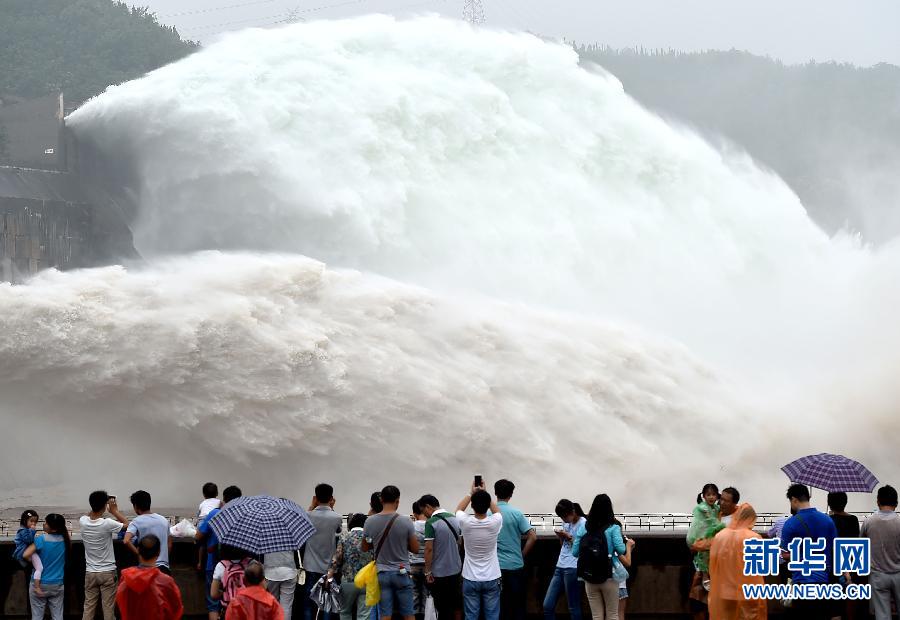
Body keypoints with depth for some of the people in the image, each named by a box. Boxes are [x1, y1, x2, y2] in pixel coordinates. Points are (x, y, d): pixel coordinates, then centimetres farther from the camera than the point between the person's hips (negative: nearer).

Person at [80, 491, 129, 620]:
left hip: (90, 572, 4)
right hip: (107, 572, -4)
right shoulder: (107, 524, -19)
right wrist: (114, 511, 5)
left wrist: (96, 505, 13)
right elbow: (127, 524, -3)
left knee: (88, 607, 9)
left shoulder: (83, 522, -7)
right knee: (108, 608, 2)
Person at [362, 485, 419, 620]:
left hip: (382, 573, 2)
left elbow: (365, 547, 8)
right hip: (402, 573, -2)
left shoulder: (370, 521, -4)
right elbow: (415, 549, -3)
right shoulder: (406, 523, -11)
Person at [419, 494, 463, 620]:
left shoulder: (431, 523, -17)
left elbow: (429, 549, -18)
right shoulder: (454, 518, 4)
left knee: (443, 607, 3)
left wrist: (427, 571, -12)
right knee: (457, 603, 17)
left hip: (439, 572, -6)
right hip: (456, 569, 6)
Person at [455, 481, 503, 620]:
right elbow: (497, 511, 14)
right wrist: (485, 493, 18)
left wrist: (471, 493, 18)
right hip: (491, 579, 0)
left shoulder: (466, 523, -14)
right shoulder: (494, 523, -13)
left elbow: (459, 509, 12)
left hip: (470, 579, 0)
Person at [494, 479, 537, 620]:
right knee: (517, 603, 8)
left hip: (496, 566, 1)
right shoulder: (516, 513, -7)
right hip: (515, 565, -1)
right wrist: (522, 555, 2)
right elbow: (533, 537, -10)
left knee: (500, 604, 7)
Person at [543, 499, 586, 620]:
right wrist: (560, 537, 2)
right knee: (547, 606, 2)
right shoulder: (566, 523, 15)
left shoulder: (583, 524, -8)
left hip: (573, 568, -8)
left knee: (573, 608, -4)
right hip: (560, 567, 8)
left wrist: (568, 537, -15)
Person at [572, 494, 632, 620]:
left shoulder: (583, 527, 0)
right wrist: (628, 545, 5)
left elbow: (575, 552, 0)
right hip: (609, 576, -2)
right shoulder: (613, 528, -8)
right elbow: (621, 550, -16)